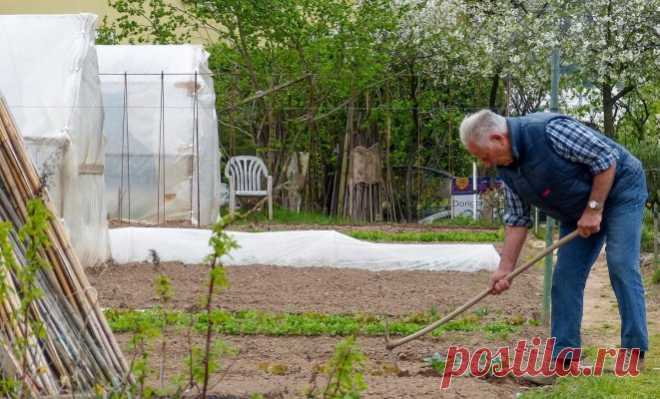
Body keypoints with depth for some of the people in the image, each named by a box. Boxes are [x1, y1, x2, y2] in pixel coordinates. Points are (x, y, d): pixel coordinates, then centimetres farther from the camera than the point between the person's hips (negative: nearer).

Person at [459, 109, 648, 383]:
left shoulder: (549, 130, -31)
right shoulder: (507, 168, -5)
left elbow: (606, 157, -27)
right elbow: (517, 219, 3)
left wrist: (594, 209, -23)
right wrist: (505, 268, -2)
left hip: (620, 189, -8)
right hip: (578, 212, 8)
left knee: (621, 266, -16)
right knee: (565, 277, 0)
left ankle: (634, 353, -12)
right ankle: (562, 359, 1)